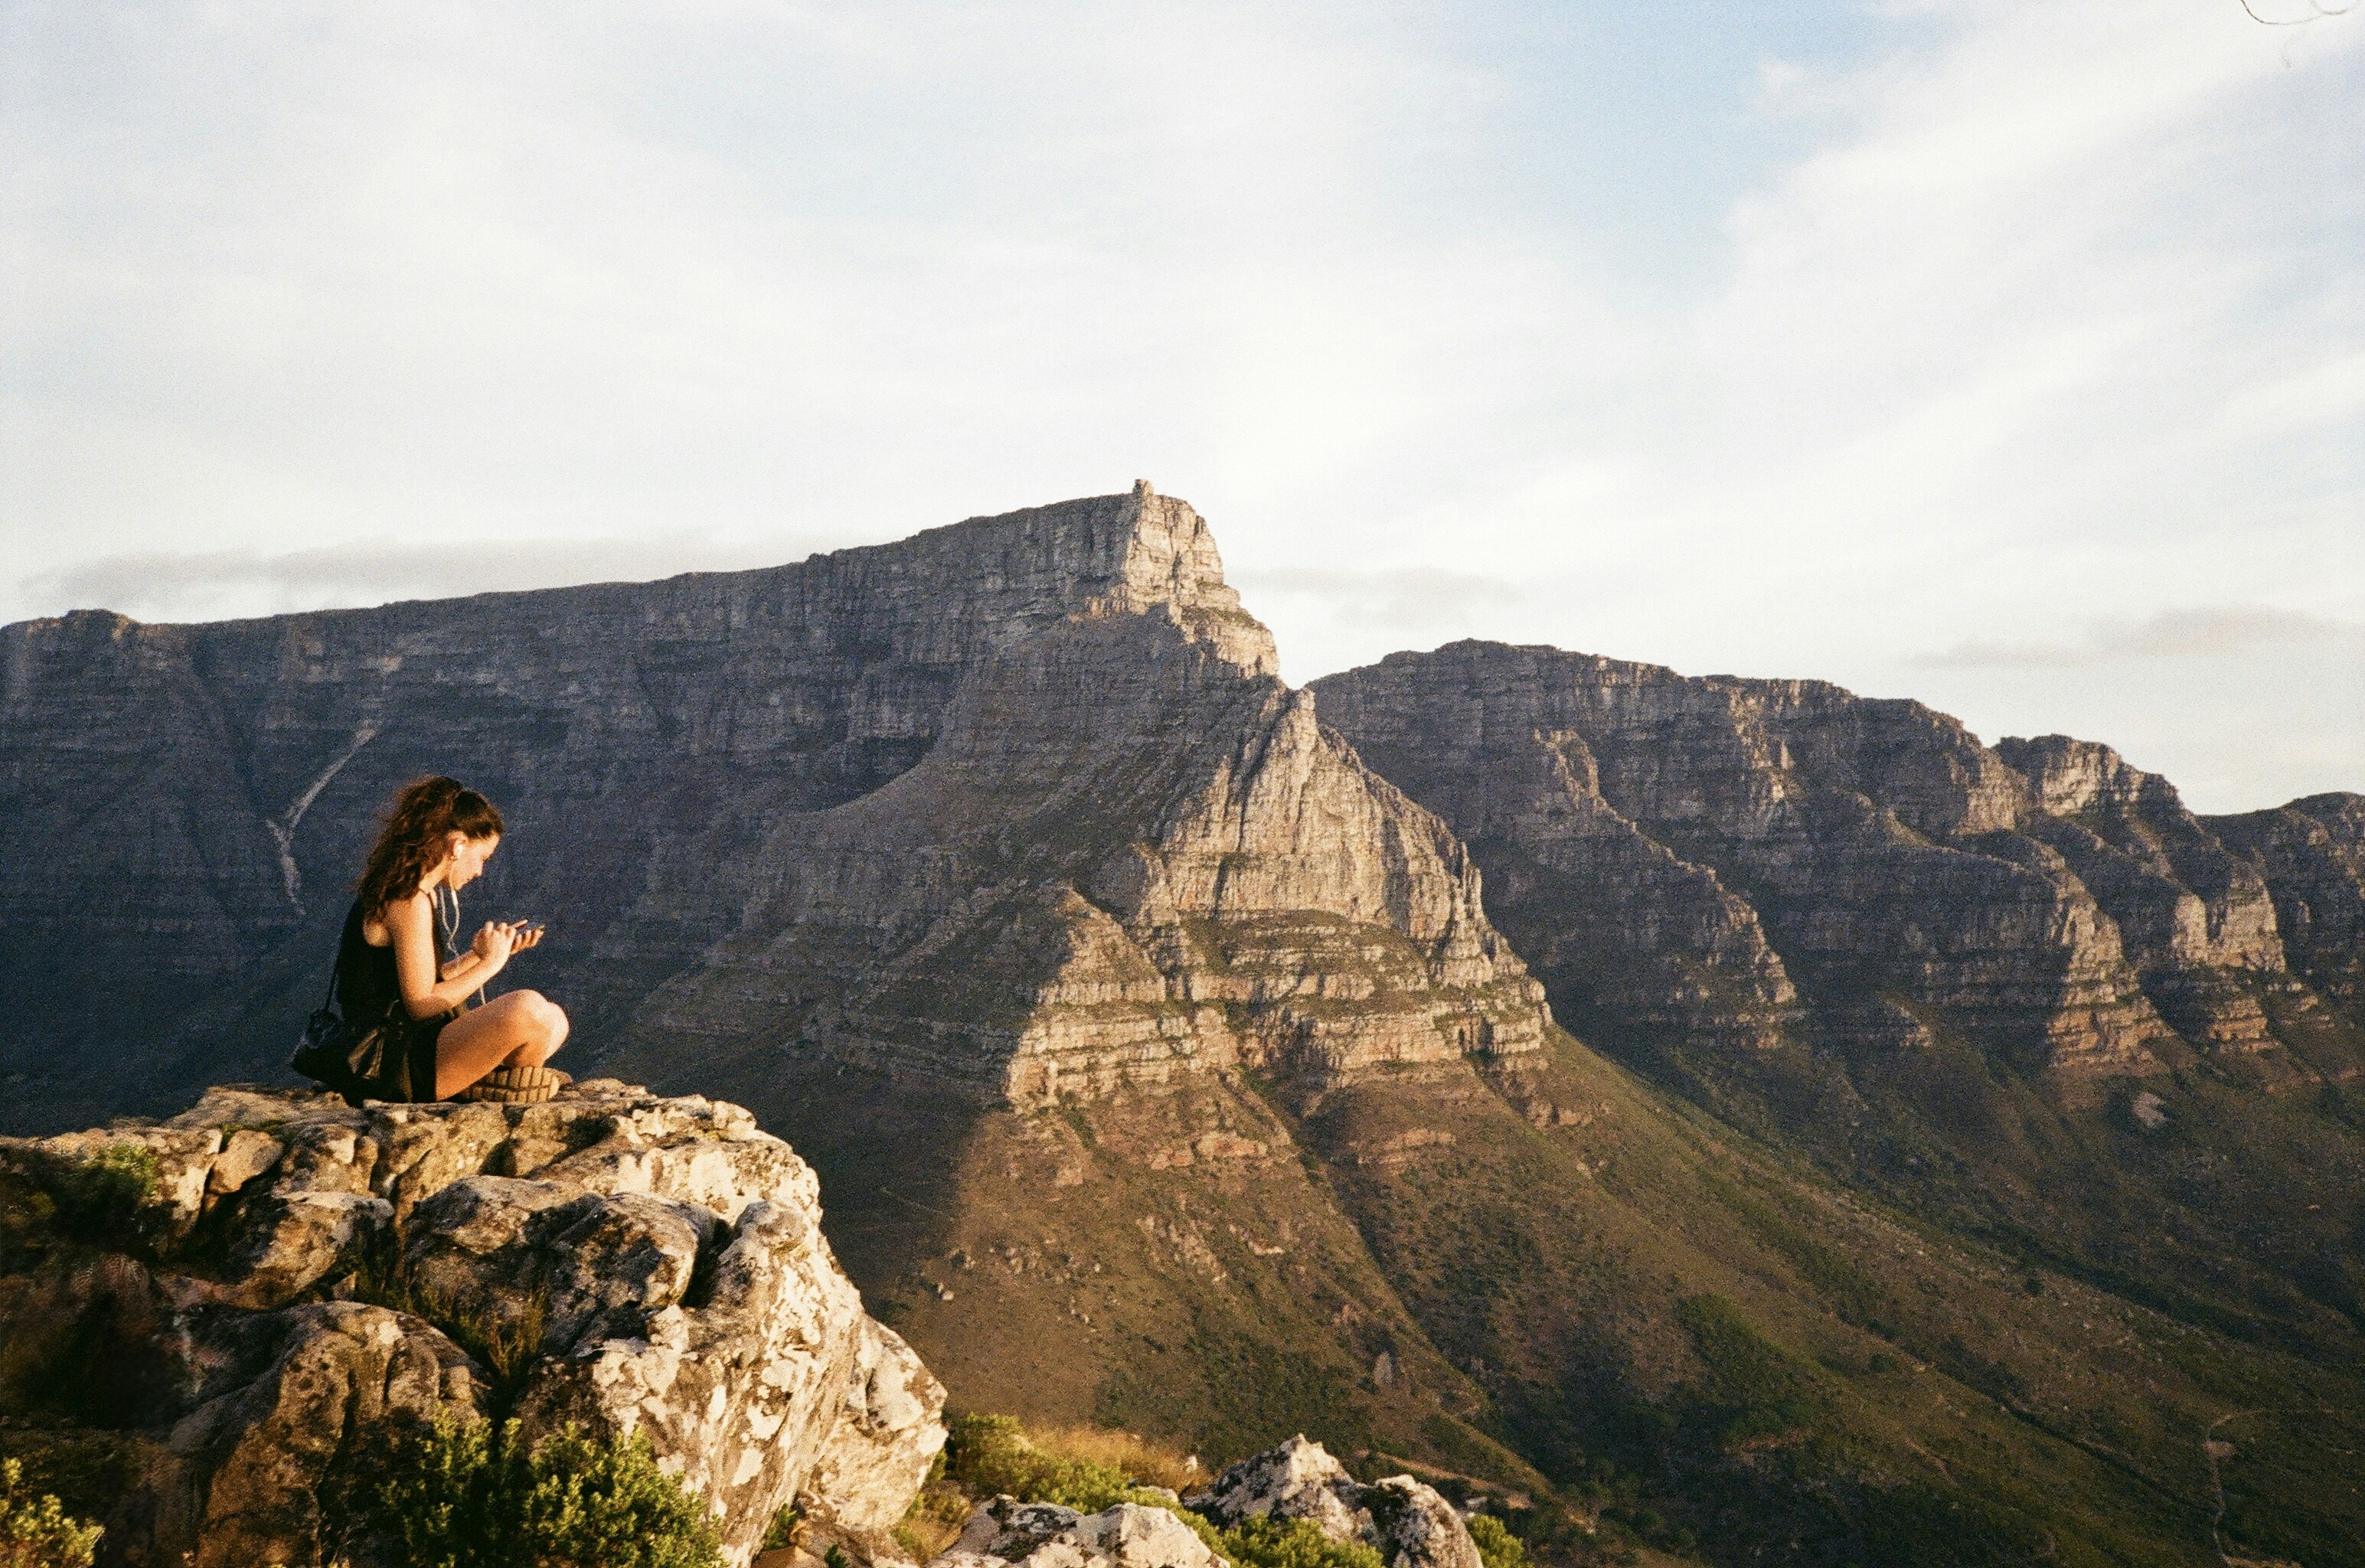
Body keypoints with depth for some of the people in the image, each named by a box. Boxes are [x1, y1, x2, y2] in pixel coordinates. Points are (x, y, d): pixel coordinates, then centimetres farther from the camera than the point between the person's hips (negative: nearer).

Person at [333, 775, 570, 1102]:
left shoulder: (398, 892, 14)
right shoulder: (410, 902, -17)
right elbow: (421, 1004, -19)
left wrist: (478, 953, 10)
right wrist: (489, 963, -10)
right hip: (399, 1065, -10)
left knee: (553, 1021, 13)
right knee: (528, 1010, -29)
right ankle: (499, 1079, -2)